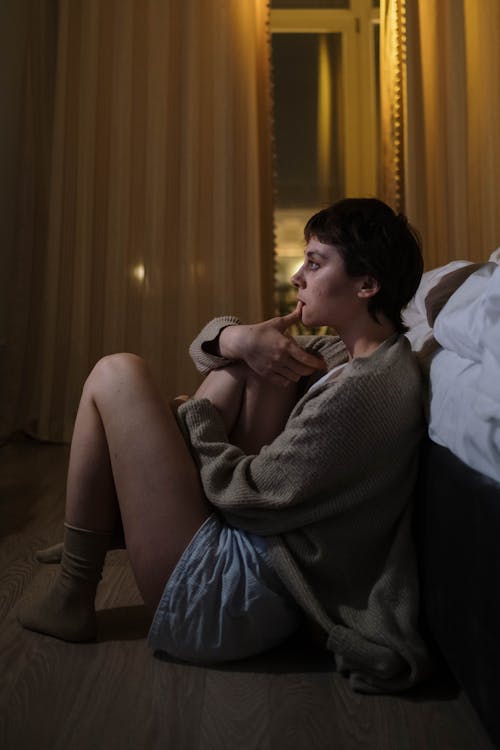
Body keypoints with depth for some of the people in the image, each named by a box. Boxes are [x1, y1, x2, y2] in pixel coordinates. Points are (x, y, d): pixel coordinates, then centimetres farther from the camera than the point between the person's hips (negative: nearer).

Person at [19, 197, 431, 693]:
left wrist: (191, 414, -5)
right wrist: (237, 338, -13)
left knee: (115, 376, -8)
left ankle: (71, 599, 7)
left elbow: (246, 496, -19)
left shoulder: (364, 389, -23)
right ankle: (108, 526, 11)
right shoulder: (349, 352, 5)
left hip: (223, 601, -9)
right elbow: (209, 345, 11)